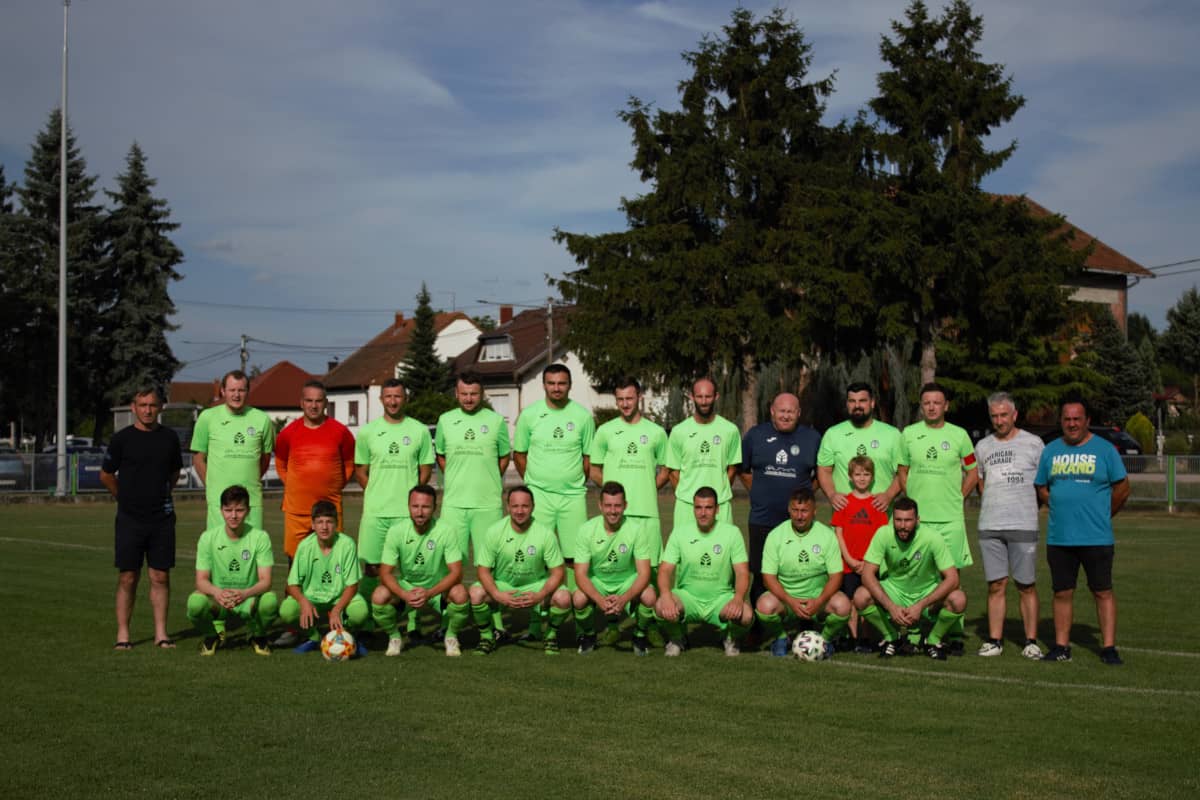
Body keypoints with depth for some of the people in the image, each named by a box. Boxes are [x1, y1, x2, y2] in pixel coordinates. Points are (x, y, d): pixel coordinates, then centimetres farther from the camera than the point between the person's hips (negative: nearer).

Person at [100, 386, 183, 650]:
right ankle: (123, 634, 7)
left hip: (162, 518, 2)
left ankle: (161, 633, 8)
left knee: (160, 577, 3)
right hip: (129, 519, -2)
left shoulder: (169, 438, 5)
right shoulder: (122, 438, -3)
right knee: (127, 578, 0)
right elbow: (106, 475, 8)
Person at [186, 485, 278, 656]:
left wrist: (245, 593, -37)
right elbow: (201, 580, -9)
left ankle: (258, 635, 3)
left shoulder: (260, 537, -8)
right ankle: (212, 635, 4)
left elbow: (265, 581, -15)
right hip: (217, 599, 1)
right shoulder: (208, 537, -5)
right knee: (195, 601, -33)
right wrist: (217, 592, -34)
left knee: (270, 600, -34)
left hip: (249, 599, 0)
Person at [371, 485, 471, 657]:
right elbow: (385, 573, -14)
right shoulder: (396, 531, -14)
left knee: (460, 594, -33)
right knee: (379, 597, -28)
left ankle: (451, 636, -2)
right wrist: (405, 595, -33)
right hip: (405, 586, 1)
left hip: (438, 588, -1)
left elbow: (456, 572, -20)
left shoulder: (447, 531, -18)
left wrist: (429, 593, -36)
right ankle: (394, 637, 2)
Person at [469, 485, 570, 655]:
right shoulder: (494, 532, -12)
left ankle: (550, 635, 4)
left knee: (563, 597, -29)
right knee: (476, 593, -30)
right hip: (502, 585, 0)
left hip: (536, 585, 0)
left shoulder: (546, 534, -13)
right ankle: (486, 636, -1)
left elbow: (557, 572, -11)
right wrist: (497, 595, -29)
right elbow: (483, 570, -10)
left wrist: (540, 595, -29)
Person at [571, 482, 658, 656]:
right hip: (597, 581, 1)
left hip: (628, 581, 0)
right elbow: (580, 574, -17)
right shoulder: (587, 529, -15)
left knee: (649, 596, -32)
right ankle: (587, 636, 4)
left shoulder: (638, 528, -18)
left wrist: (623, 599, -38)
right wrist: (599, 600, -36)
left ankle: (640, 636, 1)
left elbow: (644, 573, -19)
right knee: (578, 599, -31)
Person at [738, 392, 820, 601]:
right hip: (762, 519, 0)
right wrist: (758, 491, 7)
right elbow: (742, 469, 15)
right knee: (761, 576, 4)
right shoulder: (755, 435, 6)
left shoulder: (812, 438, 6)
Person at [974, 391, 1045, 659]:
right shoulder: (983, 446, 12)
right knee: (996, 585, 3)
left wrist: (1025, 506, 3)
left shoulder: (1033, 444, 3)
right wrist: (995, 505, 12)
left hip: (1023, 526, -3)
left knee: (1027, 586, 1)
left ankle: (1031, 641, 8)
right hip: (990, 526, 3)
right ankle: (994, 640, 8)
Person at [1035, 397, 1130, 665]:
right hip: (1058, 539, 3)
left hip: (1096, 539, -3)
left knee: (1103, 592, -1)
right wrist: (1063, 509, 7)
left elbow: (1122, 488, 5)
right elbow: (1042, 489, 16)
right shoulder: (1050, 451, 10)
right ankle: (1061, 646, 15)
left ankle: (1109, 647, 4)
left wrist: (1102, 516, 9)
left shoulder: (1104, 449, 1)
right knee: (1062, 593, 7)